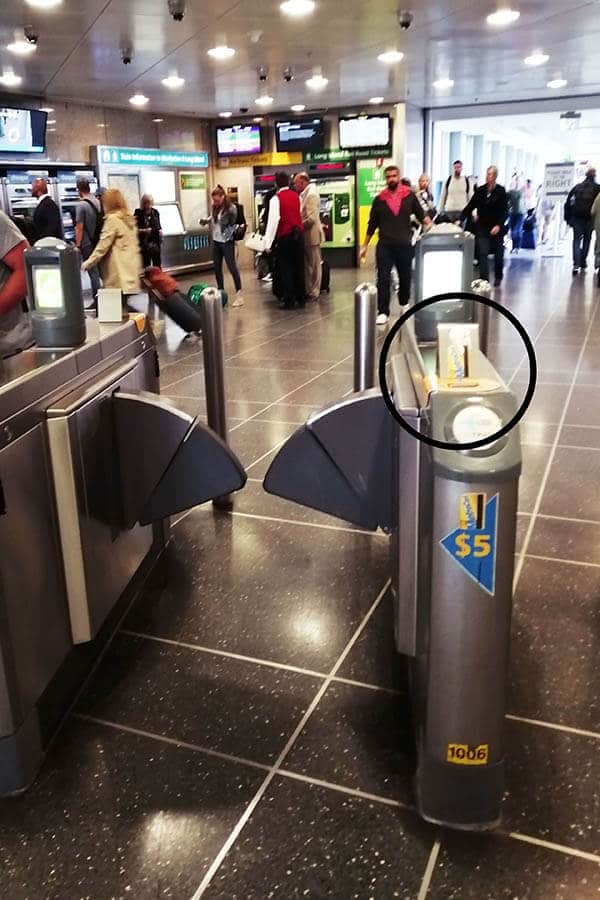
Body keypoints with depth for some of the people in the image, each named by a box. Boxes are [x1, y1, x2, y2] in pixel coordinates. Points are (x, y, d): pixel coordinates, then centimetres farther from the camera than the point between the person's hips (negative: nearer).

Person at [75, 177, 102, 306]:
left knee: (93, 271, -1)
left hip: (87, 244, -6)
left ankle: (97, 299, 1)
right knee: (101, 270, 12)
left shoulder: (81, 205, -14)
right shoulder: (98, 202, 5)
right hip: (98, 242, 6)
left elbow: (80, 228, -15)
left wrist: (78, 246, -10)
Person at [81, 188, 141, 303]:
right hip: (130, 268, 8)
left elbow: (103, 245, -11)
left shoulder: (112, 219, -9)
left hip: (120, 272, -8)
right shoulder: (129, 218, 15)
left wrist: (88, 263, -4)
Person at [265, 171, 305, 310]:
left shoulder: (276, 198, -7)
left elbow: (273, 220, -13)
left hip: (285, 236, -5)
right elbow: (300, 215, 8)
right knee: (298, 267, 11)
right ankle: (301, 298, 15)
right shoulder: (297, 196, 9)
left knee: (286, 268, 2)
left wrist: (268, 243, -12)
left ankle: (289, 300, 1)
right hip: (299, 234, 5)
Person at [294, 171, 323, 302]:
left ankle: (314, 293, 7)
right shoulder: (304, 194, 13)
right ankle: (308, 291, 21)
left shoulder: (312, 194, -15)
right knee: (307, 265, 13)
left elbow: (312, 218, -23)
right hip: (305, 236, 9)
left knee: (314, 265, 0)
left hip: (311, 235, -9)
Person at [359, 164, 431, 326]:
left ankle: (405, 306, 31)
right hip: (384, 245, 0)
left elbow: (421, 215, 8)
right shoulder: (379, 199, 5)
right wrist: (365, 245, 10)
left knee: (405, 278, 11)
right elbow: (372, 224, 10)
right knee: (383, 279, -5)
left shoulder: (409, 196, 3)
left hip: (405, 245, 0)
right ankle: (383, 312, -3)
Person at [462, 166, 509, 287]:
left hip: (496, 228, -1)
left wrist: (499, 225, -22)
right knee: (482, 253, -9)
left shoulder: (501, 191, -7)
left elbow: (505, 211, -9)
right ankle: (484, 280, -9)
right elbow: (470, 206, 2)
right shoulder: (480, 190, 1)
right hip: (482, 227, 2)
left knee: (498, 254, 11)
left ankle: (498, 278, 31)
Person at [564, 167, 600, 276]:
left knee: (576, 240, -1)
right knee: (586, 240, 13)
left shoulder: (577, 187, 10)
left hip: (576, 218, 1)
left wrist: (567, 218, 9)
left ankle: (576, 264, -17)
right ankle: (583, 263, 16)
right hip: (590, 218, -1)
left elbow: (568, 203, 7)